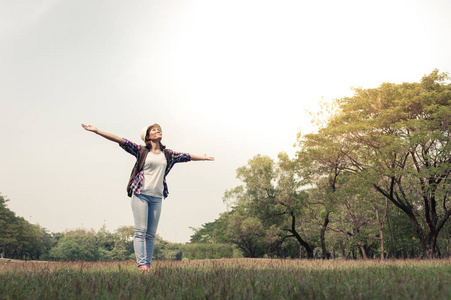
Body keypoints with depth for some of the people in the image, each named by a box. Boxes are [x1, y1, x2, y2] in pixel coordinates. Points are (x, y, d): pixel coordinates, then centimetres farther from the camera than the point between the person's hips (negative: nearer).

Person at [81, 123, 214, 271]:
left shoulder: (167, 154, 15)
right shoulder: (141, 151, 4)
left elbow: (186, 156, 26)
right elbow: (121, 141, -3)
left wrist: (203, 158, 38)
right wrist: (96, 131, -9)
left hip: (157, 197, 4)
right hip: (140, 195, -4)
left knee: (151, 234, 3)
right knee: (141, 231, -8)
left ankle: (148, 265, 7)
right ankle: (141, 264, -9)